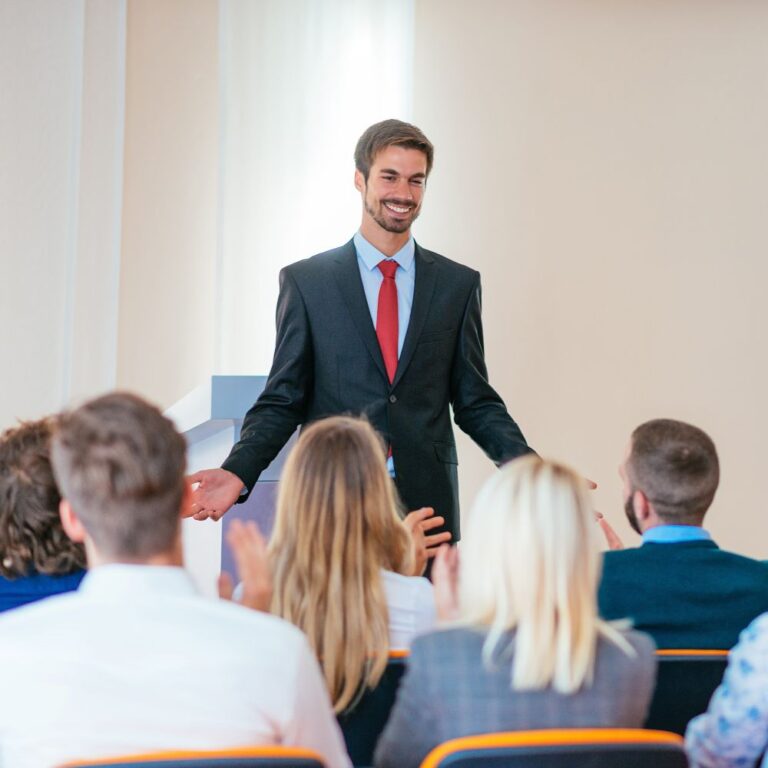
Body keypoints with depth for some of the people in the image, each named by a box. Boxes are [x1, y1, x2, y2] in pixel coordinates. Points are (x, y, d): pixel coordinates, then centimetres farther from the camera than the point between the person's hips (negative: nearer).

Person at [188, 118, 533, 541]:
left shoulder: (458, 284, 9)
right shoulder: (305, 281, 4)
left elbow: (476, 403, 10)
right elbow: (282, 401, 4)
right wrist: (237, 472, -13)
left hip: (429, 505, 1)